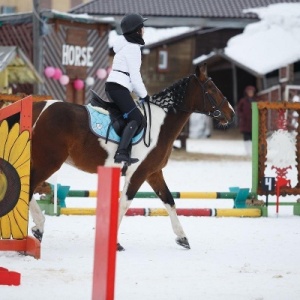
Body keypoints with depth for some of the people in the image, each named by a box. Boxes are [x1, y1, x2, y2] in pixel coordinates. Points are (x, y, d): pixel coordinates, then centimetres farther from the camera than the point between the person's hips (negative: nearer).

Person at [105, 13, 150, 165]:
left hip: (112, 87, 10)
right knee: (136, 119, -18)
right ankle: (121, 152, -31)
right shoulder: (132, 48, -11)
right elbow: (135, 76, -14)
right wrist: (144, 95, -4)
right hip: (119, 88, -10)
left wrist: (141, 94, 19)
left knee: (137, 119, 13)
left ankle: (125, 154, 4)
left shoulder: (128, 46, 20)